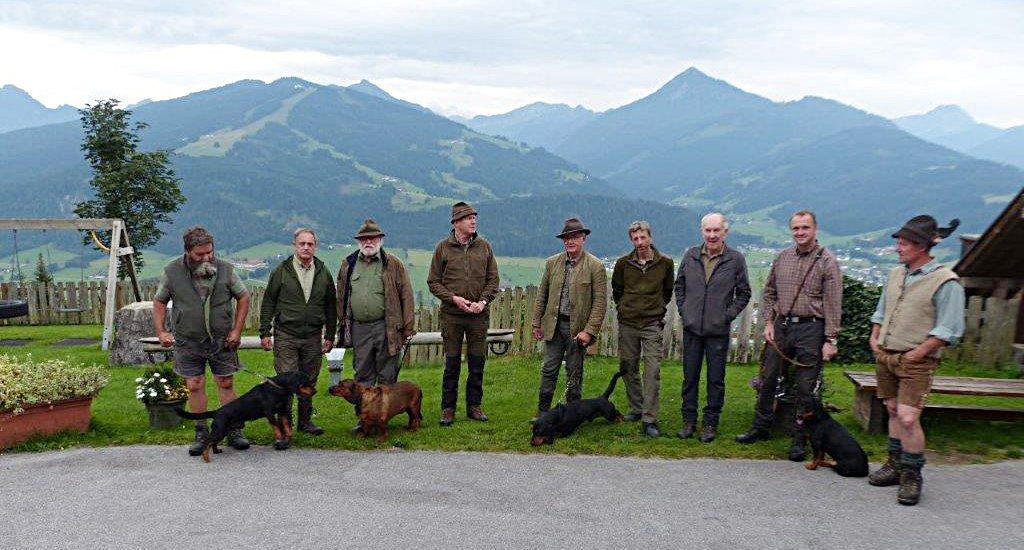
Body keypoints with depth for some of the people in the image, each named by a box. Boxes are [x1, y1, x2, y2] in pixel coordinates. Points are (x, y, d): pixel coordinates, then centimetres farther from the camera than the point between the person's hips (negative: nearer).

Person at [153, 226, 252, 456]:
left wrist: (237, 330, 0)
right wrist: (161, 332, -3)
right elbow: (159, 302, 7)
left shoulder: (225, 269, -6)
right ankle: (201, 434, 15)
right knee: (195, 386, 4)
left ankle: (234, 431, 13)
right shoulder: (171, 272, -5)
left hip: (221, 340, 0)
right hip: (188, 342, 0)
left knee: (226, 384, 4)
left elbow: (243, 297, 4)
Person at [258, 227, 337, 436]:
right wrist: (265, 333, -3)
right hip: (285, 336, -3)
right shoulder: (281, 271, 0)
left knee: (309, 381, 10)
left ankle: (305, 421, 22)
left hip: (313, 337, 3)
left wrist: (330, 336, 9)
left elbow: (331, 307, 12)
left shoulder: (323, 273, 8)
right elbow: (268, 303, 2)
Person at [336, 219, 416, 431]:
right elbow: (341, 297, 14)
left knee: (387, 376, 5)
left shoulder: (393, 265, 1)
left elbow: (406, 295, -1)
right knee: (363, 376, 8)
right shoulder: (348, 265, 10)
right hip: (359, 329, 3)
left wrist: (408, 326, -5)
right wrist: (343, 325, 9)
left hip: (386, 328, -3)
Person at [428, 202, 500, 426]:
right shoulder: (443, 247, -1)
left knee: (477, 362, 7)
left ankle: (474, 406, 20)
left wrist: (483, 301, -7)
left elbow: (493, 279, 9)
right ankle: (448, 409, 13)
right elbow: (433, 282, 1)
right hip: (452, 315, -2)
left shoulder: (484, 246, 6)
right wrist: (454, 298, -12)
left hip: (479, 315, 2)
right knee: (452, 363, 2)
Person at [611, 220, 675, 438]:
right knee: (629, 369, 9)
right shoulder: (623, 263, 1)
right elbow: (616, 290, 17)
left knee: (652, 371, -9)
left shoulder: (665, 263, -1)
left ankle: (649, 420, -8)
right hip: (627, 323, 2)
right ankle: (636, 409, 26)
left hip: (652, 324, -2)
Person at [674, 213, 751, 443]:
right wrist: (683, 310, 6)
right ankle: (688, 420, 20)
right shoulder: (691, 255, 3)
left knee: (716, 380, 5)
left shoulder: (735, 259, -3)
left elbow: (744, 293, 5)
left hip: (718, 330, -2)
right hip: (691, 328, 2)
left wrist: (728, 315, -4)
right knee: (690, 376, 9)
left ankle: (711, 423, 17)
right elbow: (679, 285, 15)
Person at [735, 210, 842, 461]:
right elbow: (769, 293, 16)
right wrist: (769, 322, 4)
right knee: (768, 379, 12)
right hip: (781, 325, 5)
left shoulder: (827, 261, -6)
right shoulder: (782, 258, 8)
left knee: (806, 387, 3)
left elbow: (833, 304, -9)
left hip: (810, 329, -5)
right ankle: (761, 427, 27)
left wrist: (830, 340, -13)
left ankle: (799, 439, 14)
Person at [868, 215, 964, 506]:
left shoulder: (945, 281, -12)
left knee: (908, 418, -12)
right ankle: (895, 465, 25)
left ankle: (912, 475, 3)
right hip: (885, 356, 7)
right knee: (893, 411, 14)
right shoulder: (896, 274, 10)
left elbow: (949, 329, -14)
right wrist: (874, 337, 12)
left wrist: (918, 353, -16)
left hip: (916, 362, -7)